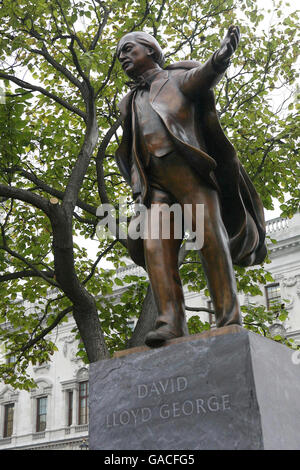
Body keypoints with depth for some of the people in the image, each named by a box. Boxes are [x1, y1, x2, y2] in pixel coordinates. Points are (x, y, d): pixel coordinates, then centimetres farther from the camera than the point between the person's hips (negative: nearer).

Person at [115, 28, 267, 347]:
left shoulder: (178, 77, 17)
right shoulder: (130, 104, 30)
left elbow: (202, 77, -7)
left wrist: (220, 59, -29)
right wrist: (138, 187, 9)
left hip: (190, 168, -4)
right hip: (156, 181, 4)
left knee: (209, 235, -18)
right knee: (155, 245, -16)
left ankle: (229, 319, -21)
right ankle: (171, 324, -26)